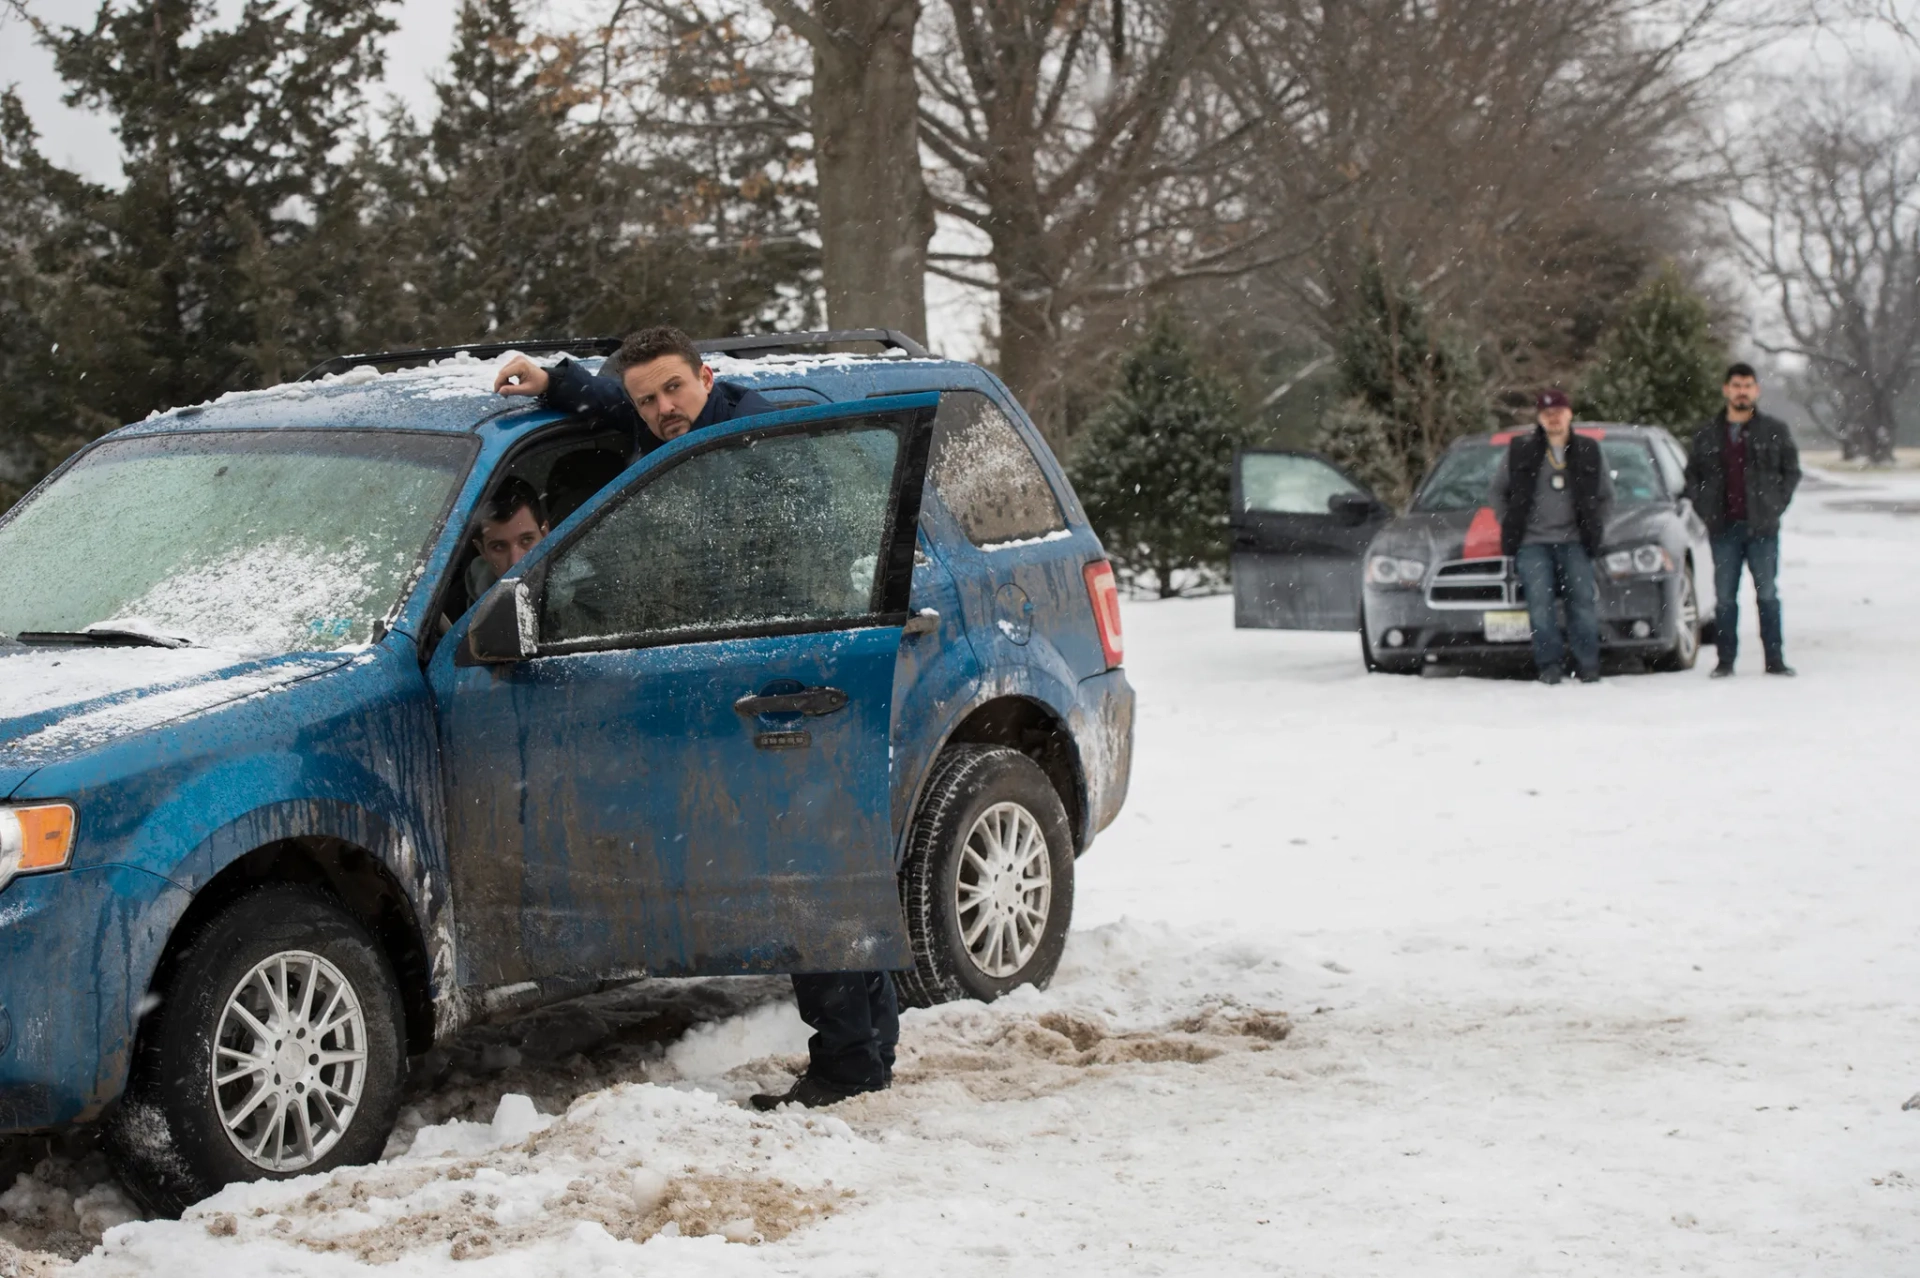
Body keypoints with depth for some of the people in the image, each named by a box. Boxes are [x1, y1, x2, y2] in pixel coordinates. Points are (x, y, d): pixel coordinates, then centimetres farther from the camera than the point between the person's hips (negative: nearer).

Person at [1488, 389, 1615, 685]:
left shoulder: (1588, 452, 9)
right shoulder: (1520, 452, 6)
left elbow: (1606, 496, 21)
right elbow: (1496, 492, 15)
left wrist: (1594, 528, 9)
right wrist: (1510, 525, 6)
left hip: (1574, 541, 1)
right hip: (1531, 542, -1)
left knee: (1583, 601, -11)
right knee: (1540, 602, -16)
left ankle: (1588, 666, -7)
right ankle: (1550, 664, -12)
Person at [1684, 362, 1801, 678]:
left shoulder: (1775, 431, 5)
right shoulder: (1706, 434, 9)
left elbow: (1792, 471, 8)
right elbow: (1692, 474, 14)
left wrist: (1775, 506, -2)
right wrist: (1704, 509, 3)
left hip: (1762, 527, -1)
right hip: (1723, 528, 1)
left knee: (1767, 594, 1)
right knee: (1724, 597, 1)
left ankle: (1775, 660, 4)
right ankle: (1725, 661, 5)